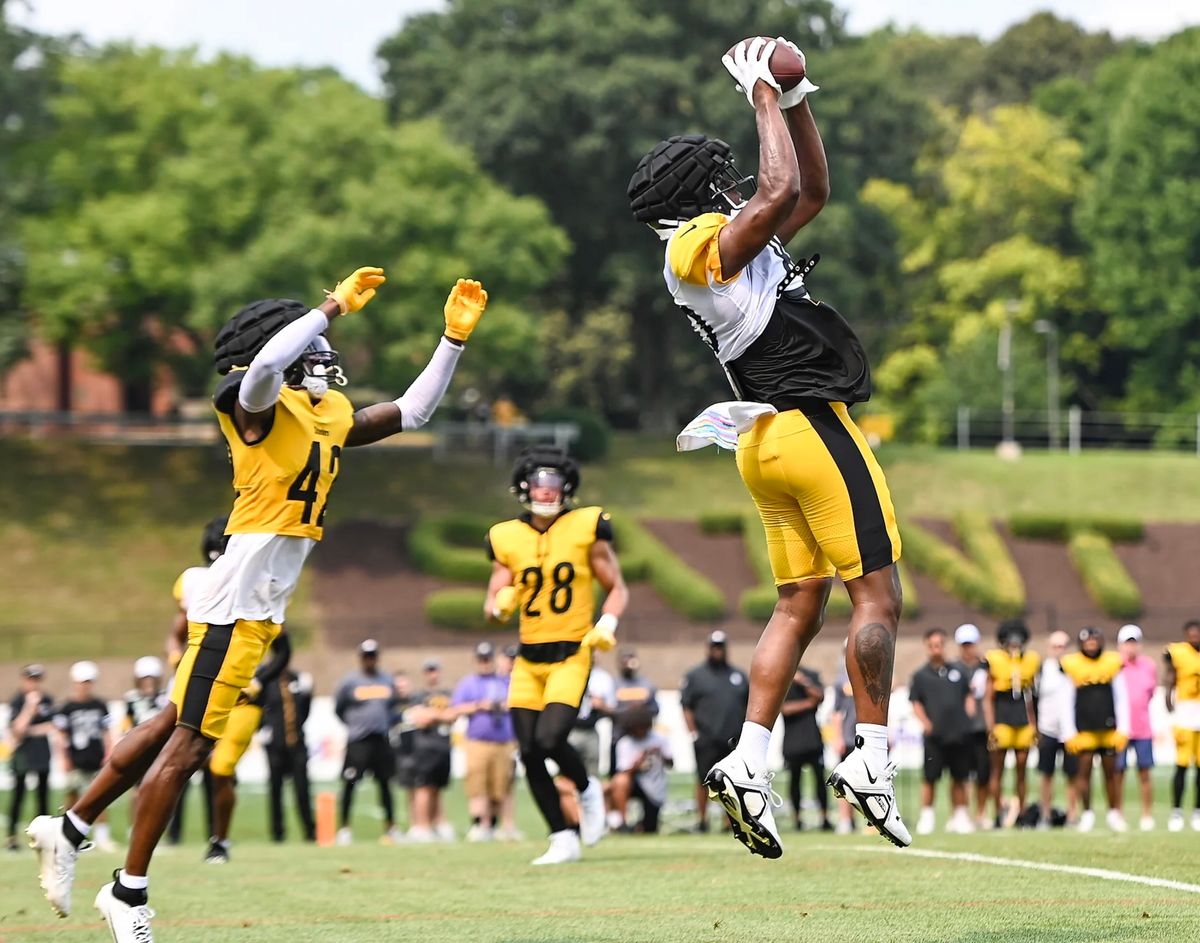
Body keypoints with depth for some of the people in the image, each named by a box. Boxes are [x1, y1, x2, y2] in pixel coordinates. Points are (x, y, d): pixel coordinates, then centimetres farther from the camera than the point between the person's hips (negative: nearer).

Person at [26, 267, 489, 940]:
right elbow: (265, 364, -35)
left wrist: (455, 337, 17)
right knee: (190, 743, -4)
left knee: (174, 729, 16)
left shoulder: (334, 417, 15)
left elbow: (413, 411, 25)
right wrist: (336, 306, -28)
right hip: (236, 601, -9)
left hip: (263, 608, 9)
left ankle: (69, 829, 28)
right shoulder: (260, 408, -12)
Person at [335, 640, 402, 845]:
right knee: (349, 783, -4)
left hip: (381, 740, 3)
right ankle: (344, 827, 4)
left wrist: (385, 724, 6)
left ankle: (390, 826, 16)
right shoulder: (349, 682, -2)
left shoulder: (387, 682, 9)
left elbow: (393, 706, 20)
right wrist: (354, 725, 6)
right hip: (357, 741, -3)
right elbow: (338, 709, 5)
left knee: (385, 782, 8)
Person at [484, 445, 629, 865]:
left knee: (550, 739, -20)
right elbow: (492, 604, 10)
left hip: (571, 656, -4)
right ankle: (562, 839, 10)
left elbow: (616, 588, 6)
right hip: (528, 660, 4)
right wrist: (501, 604, -14)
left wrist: (607, 624, -12)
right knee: (529, 753, -2)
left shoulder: (586, 528, -2)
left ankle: (586, 790, 12)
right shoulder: (508, 539, 5)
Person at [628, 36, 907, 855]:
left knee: (800, 605, 7)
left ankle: (748, 763, -1)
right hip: (811, 423, -10)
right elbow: (783, 190, -21)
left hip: (769, 441, 10)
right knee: (878, 593, -6)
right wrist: (763, 93, -10)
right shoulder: (706, 245, -8)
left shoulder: (736, 248, 19)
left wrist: (796, 101, 17)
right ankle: (871, 759, -8)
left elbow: (814, 193, 26)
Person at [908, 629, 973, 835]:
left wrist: (970, 717, 4)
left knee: (959, 777, 7)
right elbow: (916, 702, 3)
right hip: (934, 735, -3)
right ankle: (927, 816, 7)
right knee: (930, 777, -3)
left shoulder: (957, 672, 13)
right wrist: (925, 722, -10)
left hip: (959, 733, 3)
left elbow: (968, 696, 19)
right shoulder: (920, 675, 5)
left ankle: (959, 816, 15)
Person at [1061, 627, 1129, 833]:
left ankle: (1114, 813, 16)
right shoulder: (1072, 665, 0)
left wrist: (1123, 730, 3)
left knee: (1110, 771, 6)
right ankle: (1087, 814, 9)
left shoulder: (1112, 663, 3)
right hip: (1083, 729, -1)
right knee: (1084, 770, -1)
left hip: (1109, 728, 1)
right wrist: (1069, 733, -1)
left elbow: (1121, 699, 7)